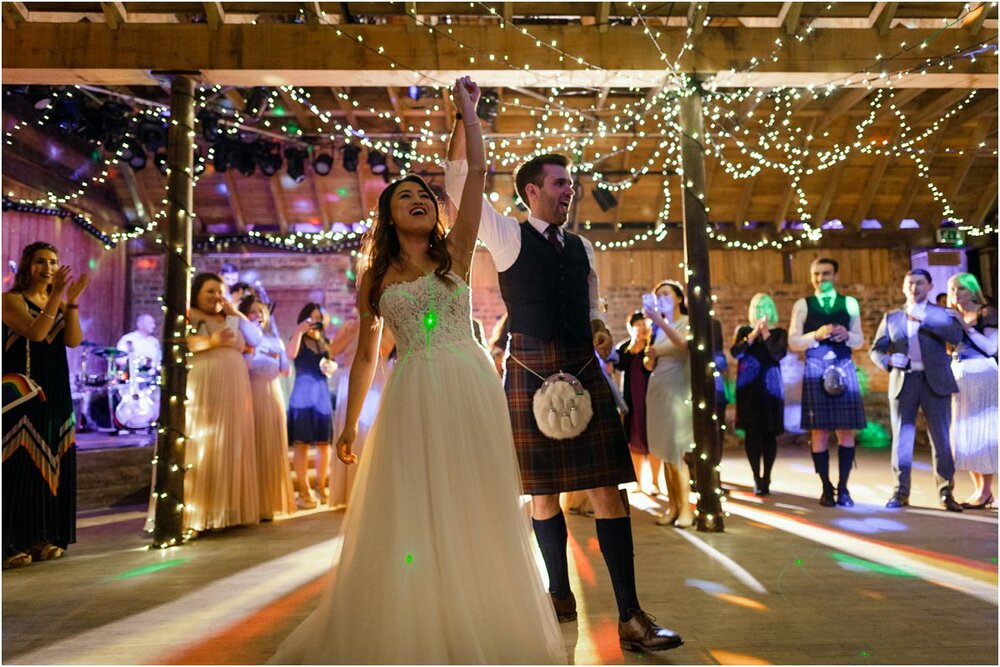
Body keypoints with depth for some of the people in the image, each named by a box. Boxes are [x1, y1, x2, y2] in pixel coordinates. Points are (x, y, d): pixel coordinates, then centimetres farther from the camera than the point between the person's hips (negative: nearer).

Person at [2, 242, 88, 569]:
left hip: (55, 393, 6)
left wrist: (72, 300, -13)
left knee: (51, 462, 6)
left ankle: (44, 537, 13)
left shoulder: (61, 305, 13)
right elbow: (35, 333, -19)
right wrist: (56, 295, -22)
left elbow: (74, 340, -4)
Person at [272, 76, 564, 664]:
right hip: (413, 396, 1)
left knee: (474, 510, 5)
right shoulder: (376, 278, 11)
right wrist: (351, 423, 13)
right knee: (408, 513, 4)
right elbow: (366, 355, 14)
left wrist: (467, 107, 2)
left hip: (470, 388, -1)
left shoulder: (456, 253, 8)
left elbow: (478, 174, 0)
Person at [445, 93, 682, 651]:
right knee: (543, 491, 7)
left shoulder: (583, 248, 16)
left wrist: (601, 329, 1)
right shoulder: (508, 236, 3)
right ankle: (561, 594, 27)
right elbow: (459, 177, -3)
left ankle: (631, 617, 4)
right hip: (530, 375, -3)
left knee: (607, 488, -2)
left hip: (585, 373, 3)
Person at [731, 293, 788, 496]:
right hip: (748, 386, 1)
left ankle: (766, 478, 6)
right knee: (752, 431, -4)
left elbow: (779, 354, -11)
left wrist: (765, 333, -13)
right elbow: (735, 352, -7)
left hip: (770, 387, 0)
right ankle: (757, 477, 3)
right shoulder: (743, 330, 10)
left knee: (769, 432, -2)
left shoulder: (779, 332, 7)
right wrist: (753, 334, -13)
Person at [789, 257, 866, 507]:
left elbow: (860, 341, 10)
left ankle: (843, 487, 9)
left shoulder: (849, 303, 11)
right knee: (819, 431, 0)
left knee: (846, 430, 0)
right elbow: (793, 343, 1)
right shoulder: (802, 305, 7)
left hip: (844, 369, 1)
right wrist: (817, 334, -14)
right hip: (815, 371, -1)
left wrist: (846, 335, -10)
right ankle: (826, 487, 11)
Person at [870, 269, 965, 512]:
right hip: (903, 382, 1)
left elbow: (956, 336, -11)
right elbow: (876, 349, 10)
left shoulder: (942, 314, 8)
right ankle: (901, 492, 8)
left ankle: (946, 493, 13)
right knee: (901, 439, 2)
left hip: (936, 382, -1)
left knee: (941, 439, 2)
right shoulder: (891, 317, 13)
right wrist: (888, 360, -12)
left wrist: (924, 318, -16)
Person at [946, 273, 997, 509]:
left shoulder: (986, 313, -2)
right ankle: (979, 489, 14)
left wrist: (966, 327, -14)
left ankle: (986, 491, 1)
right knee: (964, 434, 6)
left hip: (982, 379, -6)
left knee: (983, 433, -4)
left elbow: (992, 348, -12)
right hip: (958, 378, 6)